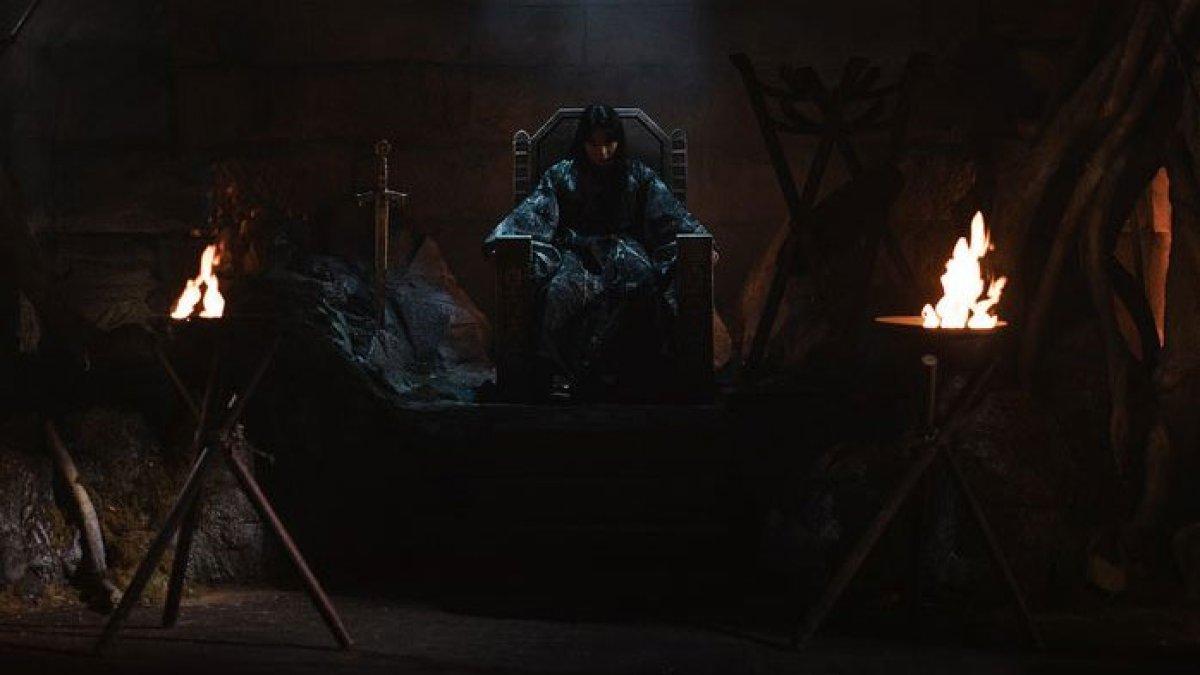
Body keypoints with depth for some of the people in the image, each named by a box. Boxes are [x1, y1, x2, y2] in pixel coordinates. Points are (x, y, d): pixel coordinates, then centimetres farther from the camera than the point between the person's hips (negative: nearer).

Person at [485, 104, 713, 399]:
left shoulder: (638, 175, 15)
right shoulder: (561, 175, 13)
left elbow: (670, 214, 4)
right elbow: (533, 213, 2)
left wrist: (699, 238, -13)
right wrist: (501, 240, -15)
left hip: (623, 249, 0)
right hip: (576, 251, 0)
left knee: (641, 280, -36)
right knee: (560, 291, -35)